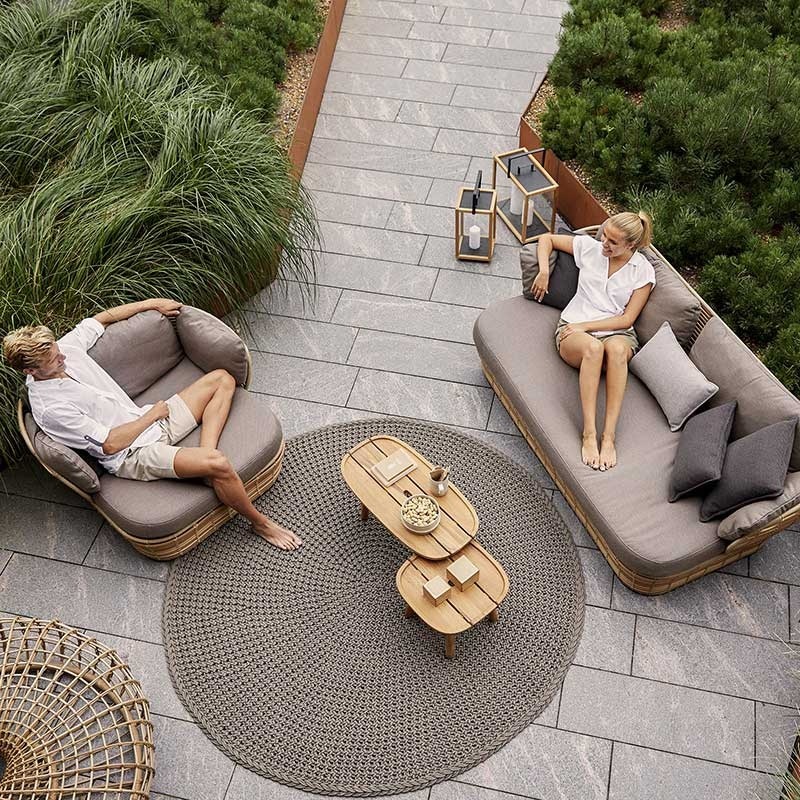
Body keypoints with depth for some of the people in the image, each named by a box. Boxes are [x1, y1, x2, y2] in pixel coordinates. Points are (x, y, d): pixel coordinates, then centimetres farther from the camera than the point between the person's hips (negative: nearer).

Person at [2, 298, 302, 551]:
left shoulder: (65, 348, -1)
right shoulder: (50, 408, -21)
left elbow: (102, 318, 17)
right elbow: (109, 444, -20)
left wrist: (152, 303, 14)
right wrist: (152, 415, -10)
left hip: (150, 422, 9)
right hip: (133, 454, -9)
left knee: (222, 379, 8)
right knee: (218, 464, -32)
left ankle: (202, 457, -8)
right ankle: (261, 523, -6)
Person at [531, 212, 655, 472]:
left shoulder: (643, 271, 2)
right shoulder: (589, 247, 7)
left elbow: (626, 319, -3)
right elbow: (547, 239, 19)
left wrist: (585, 325, -12)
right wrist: (543, 272, 3)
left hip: (617, 333, 0)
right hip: (574, 332, 1)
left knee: (615, 348, -41)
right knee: (592, 346, -39)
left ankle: (609, 436, -44)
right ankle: (589, 434, -43)